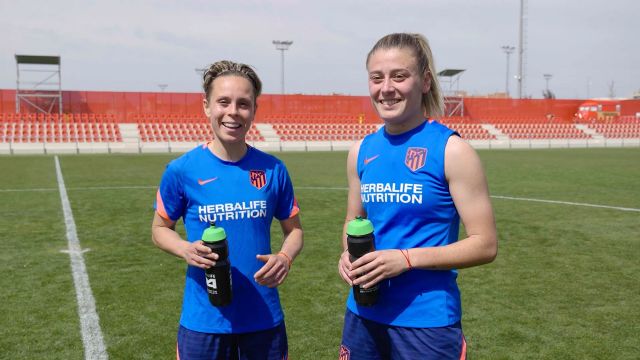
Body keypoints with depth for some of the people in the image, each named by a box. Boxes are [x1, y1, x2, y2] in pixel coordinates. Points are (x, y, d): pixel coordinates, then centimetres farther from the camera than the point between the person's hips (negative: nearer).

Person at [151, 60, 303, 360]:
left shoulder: (273, 170, -3)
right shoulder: (181, 170, -8)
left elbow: (294, 229, 7)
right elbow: (160, 228, 4)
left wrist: (285, 258, -14)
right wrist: (185, 249, -16)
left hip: (265, 318, 2)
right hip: (203, 321, -1)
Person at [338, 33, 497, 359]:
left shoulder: (451, 150, -11)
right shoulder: (361, 151, 3)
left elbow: (484, 245, -12)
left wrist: (406, 258, -21)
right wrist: (349, 255, -5)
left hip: (427, 320, -4)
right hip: (363, 314, 5)